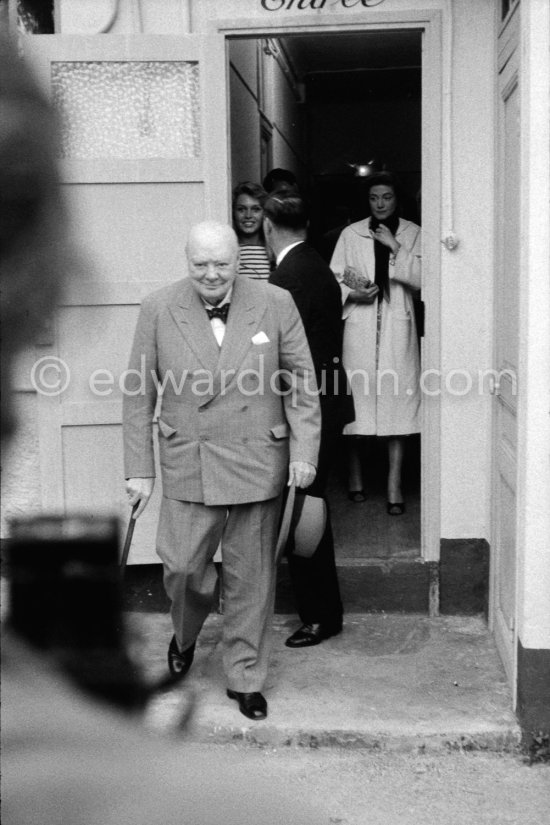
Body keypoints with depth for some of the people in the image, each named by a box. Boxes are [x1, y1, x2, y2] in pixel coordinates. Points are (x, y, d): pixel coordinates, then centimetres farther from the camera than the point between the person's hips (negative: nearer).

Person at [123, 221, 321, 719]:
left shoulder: (275, 305, -2)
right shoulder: (159, 310, -1)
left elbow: (301, 381, 3)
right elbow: (139, 394, 1)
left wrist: (304, 452, -5)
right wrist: (140, 469, -1)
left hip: (259, 462, 0)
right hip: (189, 463, 0)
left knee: (250, 576, 8)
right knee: (183, 566, 1)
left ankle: (246, 678, 26)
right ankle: (185, 637, 36)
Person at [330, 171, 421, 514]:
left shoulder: (413, 234, 7)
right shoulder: (351, 234, 7)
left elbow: (420, 279, -3)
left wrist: (396, 248, -11)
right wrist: (351, 293, -12)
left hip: (397, 327, 0)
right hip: (359, 327, 0)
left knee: (397, 398, -3)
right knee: (357, 396, 2)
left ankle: (395, 485, 2)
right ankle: (355, 474, 19)